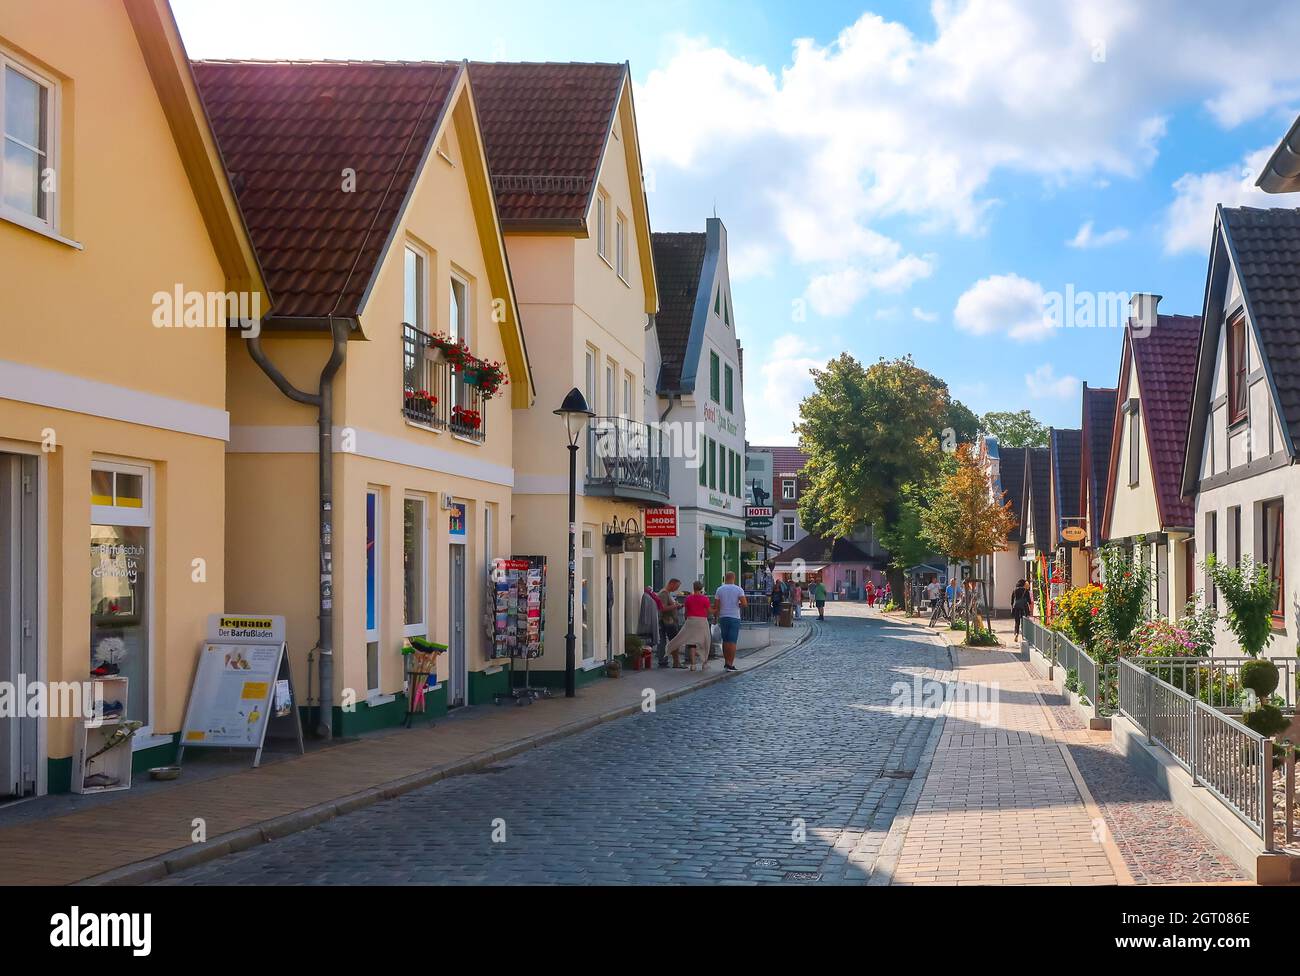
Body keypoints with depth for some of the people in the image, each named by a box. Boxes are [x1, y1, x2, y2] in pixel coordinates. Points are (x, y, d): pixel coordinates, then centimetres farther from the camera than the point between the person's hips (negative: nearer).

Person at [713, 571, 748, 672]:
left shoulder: (720, 589, 2)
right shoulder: (738, 589, -4)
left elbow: (716, 607, 1)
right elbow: (745, 603, -13)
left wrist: (716, 617, 12)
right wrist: (738, 605, 8)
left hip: (723, 617, 3)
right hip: (734, 618, -3)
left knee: (725, 641, 13)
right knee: (732, 642, -3)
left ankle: (726, 663, 14)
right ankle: (730, 664, -8)